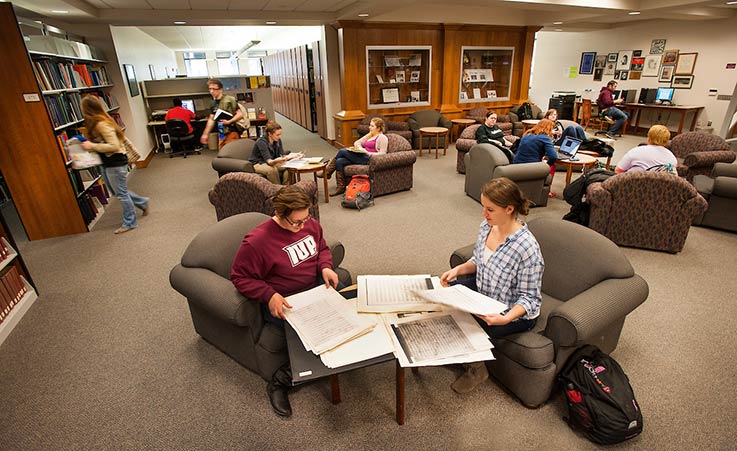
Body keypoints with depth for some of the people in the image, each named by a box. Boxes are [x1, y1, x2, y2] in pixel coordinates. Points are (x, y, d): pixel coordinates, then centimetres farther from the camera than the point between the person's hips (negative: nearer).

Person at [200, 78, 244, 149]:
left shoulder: (230, 100, -9)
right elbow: (211, 119, 18)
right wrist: (205, 134, 15)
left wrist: (229, 122, -23)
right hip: (221, 134, 7)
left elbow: (240, 114, -12)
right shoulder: (213, 104, 12)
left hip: (232, 132, -7)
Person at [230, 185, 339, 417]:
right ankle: (279, 383, 0)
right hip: (281, 303, -7)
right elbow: (240, 277, -11)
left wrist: (325, 267, -6)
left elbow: (322, 248, 15)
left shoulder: (310, 224, -1)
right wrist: (269, 295, -24)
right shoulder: (256, 241, -19)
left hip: (315, 288, 7)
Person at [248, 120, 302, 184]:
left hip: (272, 162, 6)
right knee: (272, 170, -37)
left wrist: (291, 156, -27)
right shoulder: (261, 142, -26)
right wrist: (277, 161, -54)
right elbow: (269, 161, -33)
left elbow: (282, 155, -9)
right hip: (258, 164, -6)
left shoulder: (278, 140, -6)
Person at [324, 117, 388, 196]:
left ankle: (328, 172, -2)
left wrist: (368, 153, -20)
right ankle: (341, 187, -14)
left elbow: (382, 153, -12)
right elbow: (357, 142, 21)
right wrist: (360, 148, -3)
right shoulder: (369, 135, 25)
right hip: (361, 156, 9)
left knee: (342, 151, -17)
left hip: (368, 159, -9)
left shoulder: (382, 137, -1)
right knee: (339, 161, -15)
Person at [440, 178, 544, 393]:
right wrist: (458, 269, -10)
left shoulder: (527, 247, -31)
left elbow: (529, 298, -22)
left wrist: (505, 319, -37)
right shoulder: (486, 226, -9)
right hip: (483, 291, 8)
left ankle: (476, 368, 15)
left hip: (514, 312, -7)